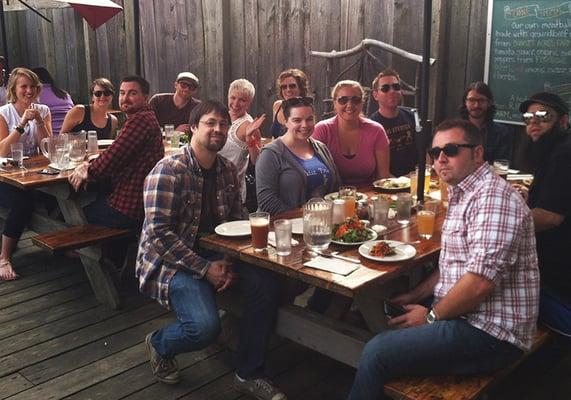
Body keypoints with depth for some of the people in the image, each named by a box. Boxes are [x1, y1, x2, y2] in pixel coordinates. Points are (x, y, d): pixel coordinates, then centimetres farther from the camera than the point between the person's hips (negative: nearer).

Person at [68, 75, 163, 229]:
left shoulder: (140, 120, -21)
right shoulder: (146, 117, 16)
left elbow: (114, 155, -23)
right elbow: (116, 155, 15)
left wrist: (88, 172, -4)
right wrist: (89, 167, 0)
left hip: (128, 209, -9)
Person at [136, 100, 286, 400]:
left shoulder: (227, 170, 5)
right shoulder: (168, 170, -16)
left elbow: (236, 220, 8)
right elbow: (158, 233, -21)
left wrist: (230, 261, -10)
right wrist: (204, 269, -22)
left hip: (214, 253, 6)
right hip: (170, 260, -6)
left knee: (265, 283, -18)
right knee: (205, 326, -27)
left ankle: (248, 374, -2)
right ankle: (159, 344, 11)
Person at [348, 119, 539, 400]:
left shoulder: (492, 197, -19)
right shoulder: (462, 195, 14)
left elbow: (481, 280, -27)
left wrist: (431, 316, -14)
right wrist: (416, 296, 10)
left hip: (489, 334, -10)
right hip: (464, 316, 10)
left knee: (376, 353, -17)